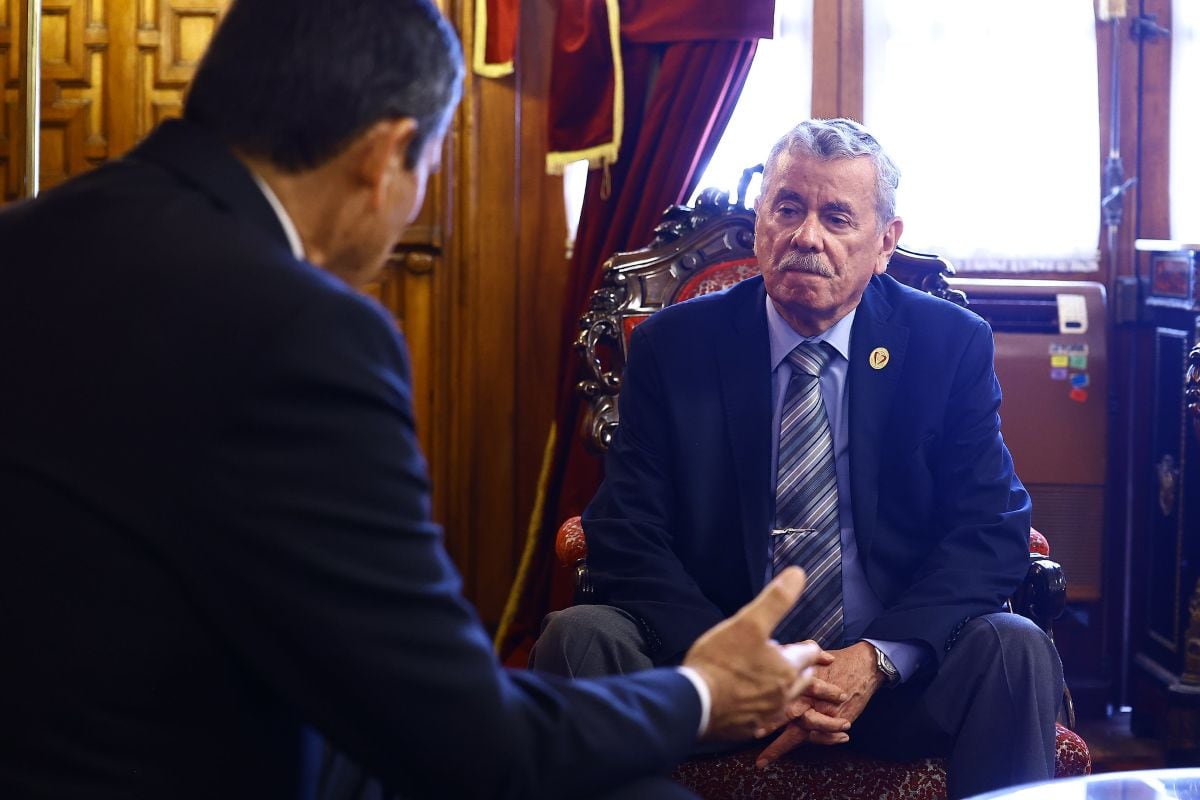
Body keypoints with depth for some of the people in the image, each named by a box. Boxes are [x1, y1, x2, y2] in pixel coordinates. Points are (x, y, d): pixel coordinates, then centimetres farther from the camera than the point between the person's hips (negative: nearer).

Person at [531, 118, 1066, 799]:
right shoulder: (672, 347, 1)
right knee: (577, 635, -25)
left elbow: (993, 531, -4)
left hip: (892, 682, 0)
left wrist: (876, 659, -20)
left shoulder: (953, 346, 2)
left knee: (1015, 648, -29)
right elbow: (624, 537, -5)